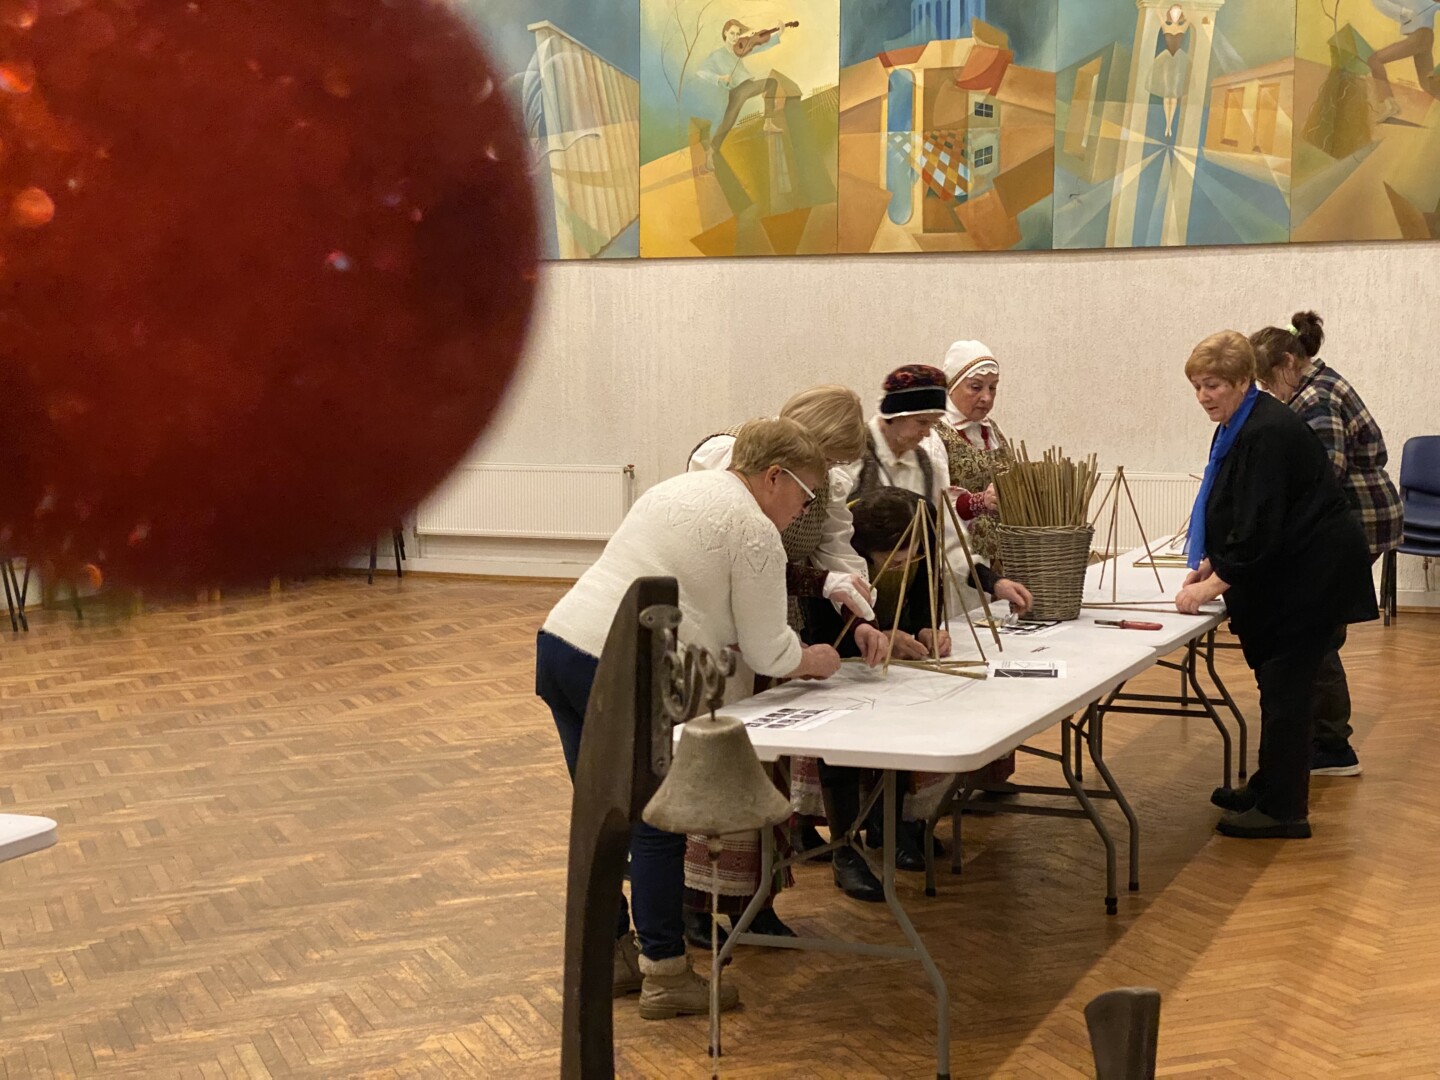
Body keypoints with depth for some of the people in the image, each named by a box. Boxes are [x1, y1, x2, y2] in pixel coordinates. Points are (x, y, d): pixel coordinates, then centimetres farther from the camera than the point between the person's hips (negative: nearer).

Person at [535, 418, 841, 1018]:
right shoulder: (755, 531, -5)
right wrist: (813, 662, 20)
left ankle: (610, 954, 28)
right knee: (658, 823, 2)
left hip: (559, 639, 9)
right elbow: (767, 653, -2)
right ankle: (664, 976, 9)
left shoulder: (679, 489, 22)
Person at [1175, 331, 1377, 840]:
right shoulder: (1237, 428, 10)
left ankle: (1283, 809, 1)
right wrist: (1211, 562, 6)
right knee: (1276, 682, 16)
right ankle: (1270, 786, 26)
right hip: (1289, 574, 10)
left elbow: (1260, 529, -25)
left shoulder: (1267, 433, -22)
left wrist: (1213, 585, -20)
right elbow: (1236, 514, 18)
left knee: (1284, 686, -6)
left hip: (1312, 576, -10)